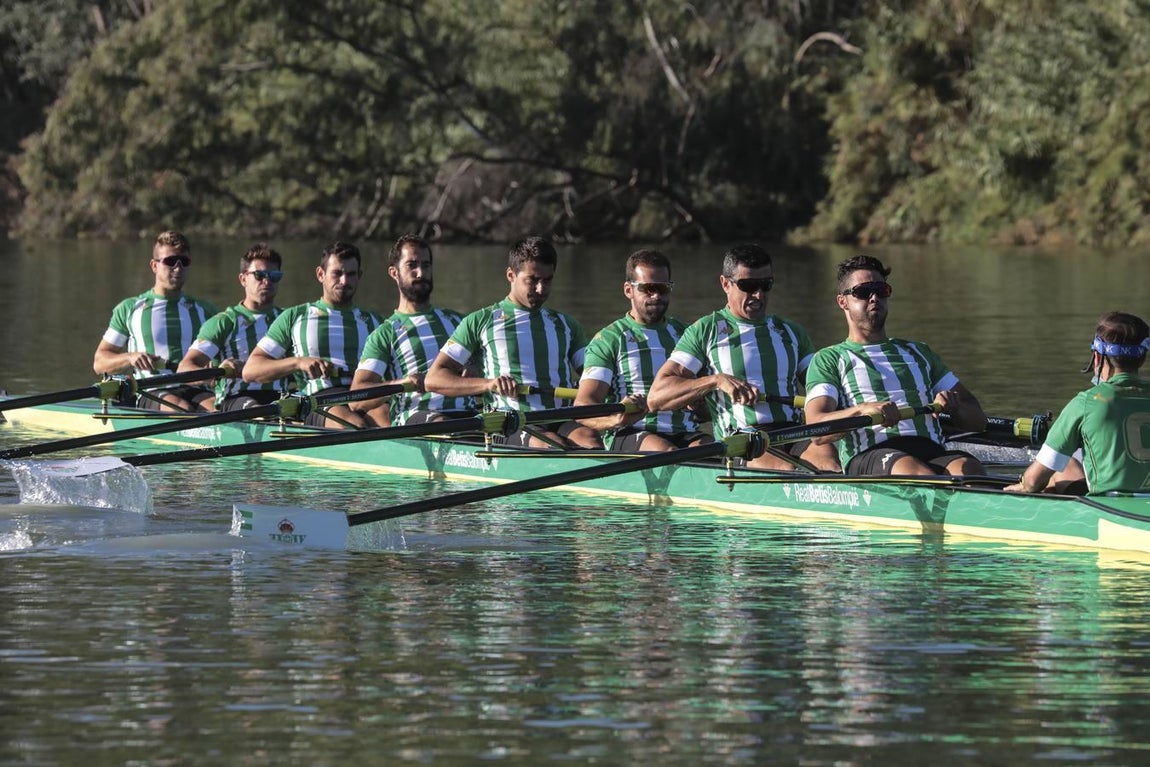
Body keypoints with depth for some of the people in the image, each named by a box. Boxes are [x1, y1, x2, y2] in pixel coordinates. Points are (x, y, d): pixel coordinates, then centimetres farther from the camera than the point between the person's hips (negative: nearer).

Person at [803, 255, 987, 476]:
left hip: (932, 449, 3)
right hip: (867, 456, -3)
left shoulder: (919, 353, 33)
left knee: (967, 468, -33)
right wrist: (863, 410, -20)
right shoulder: (829, 359, 20)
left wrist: (954, 407, 0)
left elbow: (977, 420, 26)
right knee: (913, 469, -39)